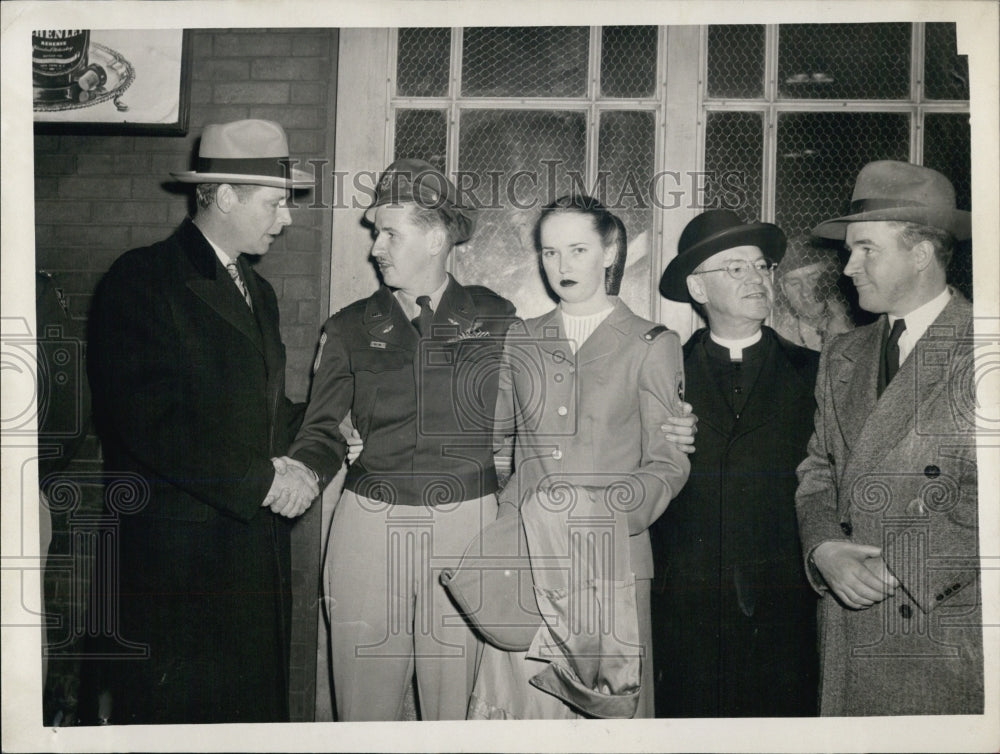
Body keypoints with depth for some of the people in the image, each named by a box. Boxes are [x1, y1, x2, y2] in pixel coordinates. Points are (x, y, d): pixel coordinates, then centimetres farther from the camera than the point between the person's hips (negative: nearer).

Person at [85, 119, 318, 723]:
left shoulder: (259, 292, 18)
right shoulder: (142, 280, -9)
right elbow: (147, 421, -18)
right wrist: (261, 479, -16)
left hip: (258, 543, 7)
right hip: (178, 549, -7)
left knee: (256, 704, 12)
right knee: (171, 712, 4)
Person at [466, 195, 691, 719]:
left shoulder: (652, 345, 4)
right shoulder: (520, 341, 14)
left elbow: (668, 464, 0)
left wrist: (603, 511, -16)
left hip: (607, 558, -2)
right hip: (524, 553, 2)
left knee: (607, 704, 1)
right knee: (520, 699, 1)